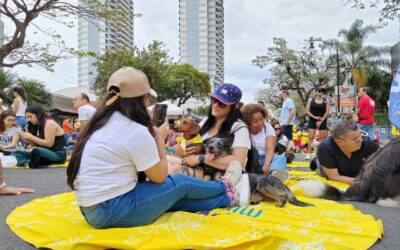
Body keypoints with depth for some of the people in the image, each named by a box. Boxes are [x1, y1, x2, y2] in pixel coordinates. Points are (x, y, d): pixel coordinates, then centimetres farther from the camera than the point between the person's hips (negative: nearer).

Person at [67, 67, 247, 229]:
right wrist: (160, 138, 3)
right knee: (180, 182, 9)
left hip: (94, 208, 8)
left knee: (176, 196, 15)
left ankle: (225, 199, 31)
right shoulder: (136, 131, -20)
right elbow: (160, 177, -6)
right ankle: (224, 187, 36)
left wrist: (153, 137, 10)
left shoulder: (102, 121, 6)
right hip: (114, 212, -8)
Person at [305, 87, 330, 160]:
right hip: (312, 120, -1)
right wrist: (314, 117, -13)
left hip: (322, 121, 1)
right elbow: (307, 110, -1)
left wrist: (321, 121, -11)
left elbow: (327, 112, -4)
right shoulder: (311, 100, 0)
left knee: (322, 138, 4)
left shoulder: (326, 100, 1)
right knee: (311, 137, -6)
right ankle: (309, 154, -4)